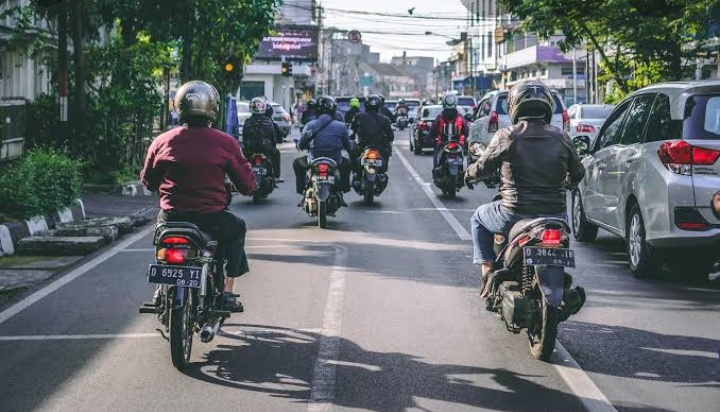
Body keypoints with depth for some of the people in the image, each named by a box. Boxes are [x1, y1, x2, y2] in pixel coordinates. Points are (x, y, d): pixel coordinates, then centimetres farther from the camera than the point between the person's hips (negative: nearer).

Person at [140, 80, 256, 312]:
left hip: (172, 217, 2)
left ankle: (162, 286, 30)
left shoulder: (162, 142, -1)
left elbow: (148, 181, 12)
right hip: (212, 219, -2)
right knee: (236, 228, 30)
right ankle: (227, 292, 24)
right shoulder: (225, 143, -7)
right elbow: (248, 186, -3)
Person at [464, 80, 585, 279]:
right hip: (554, 215, 3)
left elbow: (482, 168, 2)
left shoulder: (505, 136, -8)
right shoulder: (560, 137, 0)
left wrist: (469, 174, 26)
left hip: (514, 214, -2)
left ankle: (487, 269, 17)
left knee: (479, 218, 27)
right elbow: (577, 173, 11)